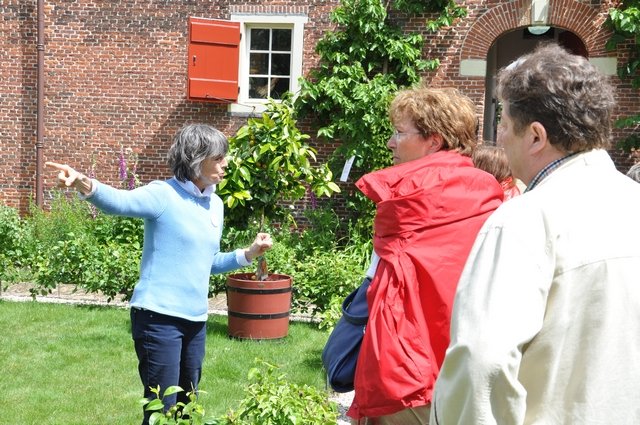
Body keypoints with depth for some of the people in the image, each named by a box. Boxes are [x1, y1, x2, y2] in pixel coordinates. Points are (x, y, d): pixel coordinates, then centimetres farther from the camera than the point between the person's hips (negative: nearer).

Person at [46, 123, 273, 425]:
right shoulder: (163, 195, -12)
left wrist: (249, 254, 9)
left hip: (196, 320, 7)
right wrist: (85, 185, -53)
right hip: (159, 317, -7)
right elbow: (119, 202, -33)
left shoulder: (215, 205, 10)